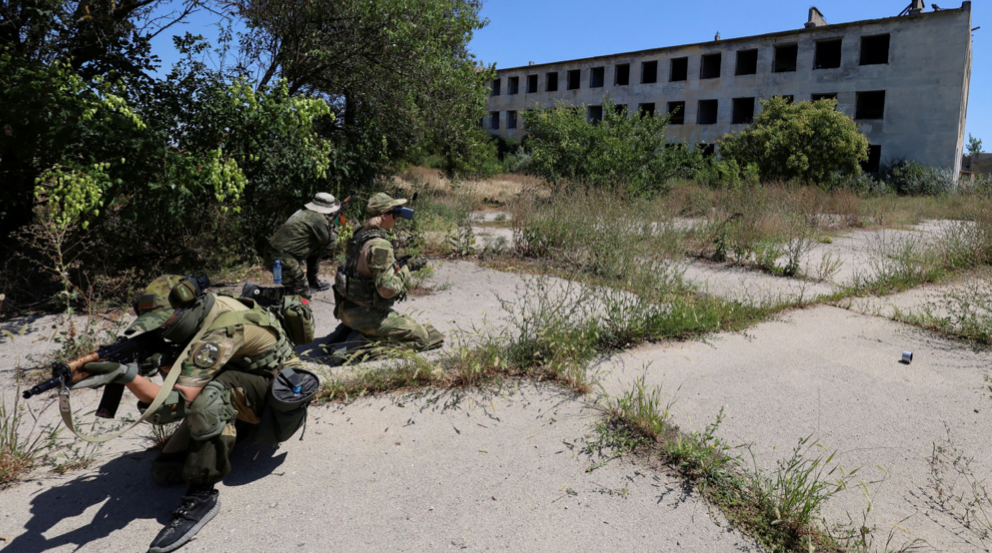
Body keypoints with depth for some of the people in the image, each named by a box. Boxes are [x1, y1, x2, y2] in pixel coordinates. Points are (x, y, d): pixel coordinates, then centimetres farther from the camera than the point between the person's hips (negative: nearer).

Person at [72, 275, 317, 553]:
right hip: (231, 403, 9)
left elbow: (178, 403, -34)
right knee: (164, 471, -5)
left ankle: (202, 495, -31)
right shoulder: (197, 317, -4)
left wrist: (126, 375, -45)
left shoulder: (221, 328, -29)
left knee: (212, 388, -38)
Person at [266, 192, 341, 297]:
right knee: (302, 292, -7)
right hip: (281, 260, -10)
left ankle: (312, 281, 28)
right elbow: (330, 244, -3)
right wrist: (333, 232, 15)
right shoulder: (318, 219, -14)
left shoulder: (304, 213, 13)